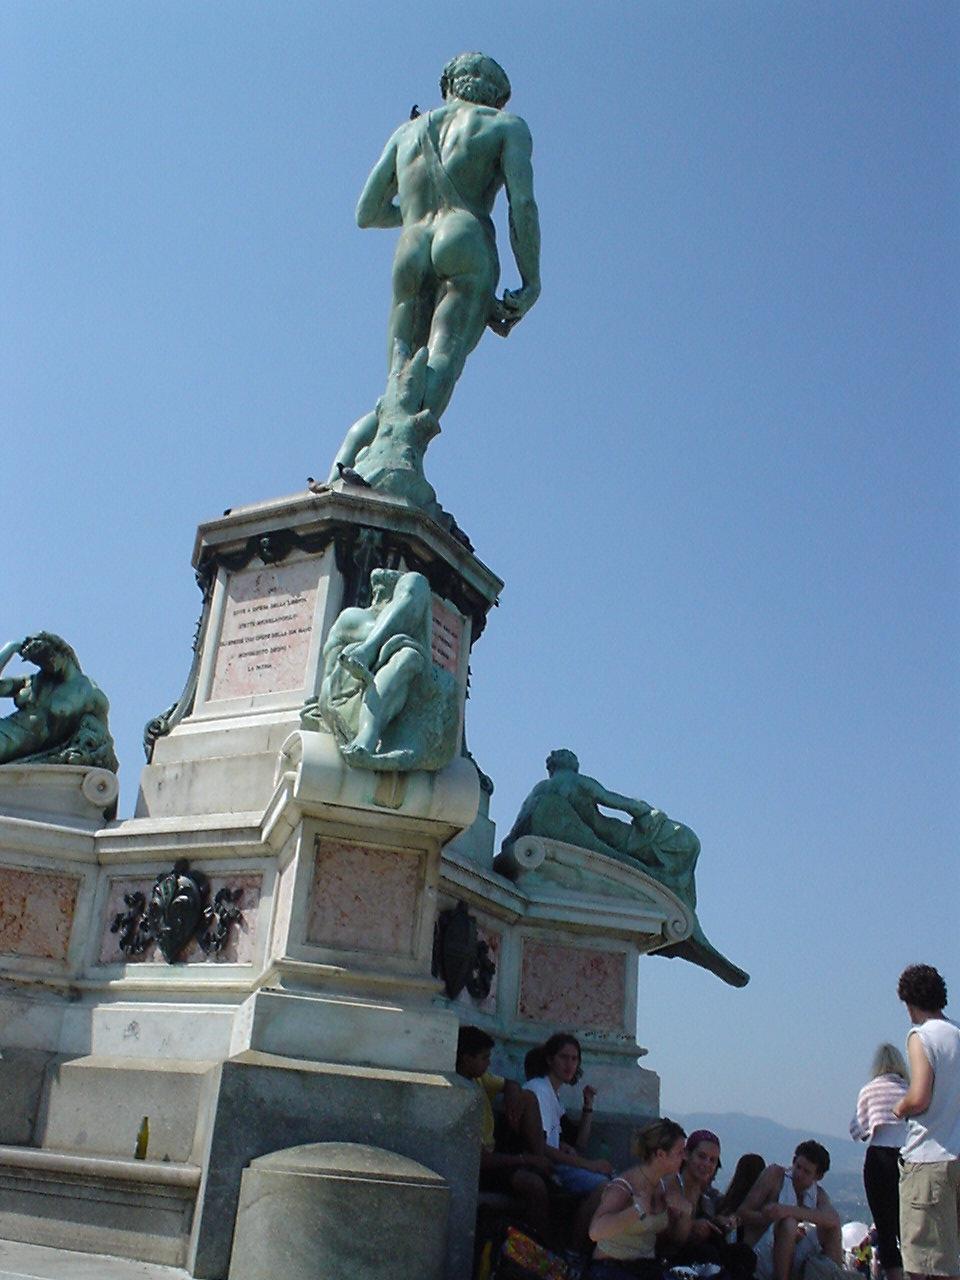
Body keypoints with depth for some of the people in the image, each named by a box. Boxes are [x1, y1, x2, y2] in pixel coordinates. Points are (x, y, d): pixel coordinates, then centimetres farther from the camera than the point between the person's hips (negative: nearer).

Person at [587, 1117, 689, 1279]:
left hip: (649, 1267, 7)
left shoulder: (664, 1185, 5)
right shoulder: (622, 1188, -19)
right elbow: (596, 1232, -38)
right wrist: (639, 1209, -36)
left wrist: (685, 1214, -3)